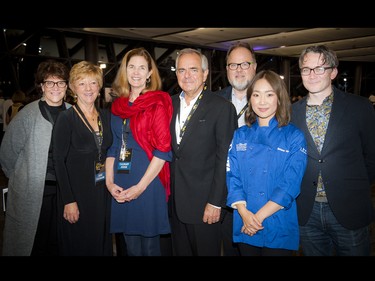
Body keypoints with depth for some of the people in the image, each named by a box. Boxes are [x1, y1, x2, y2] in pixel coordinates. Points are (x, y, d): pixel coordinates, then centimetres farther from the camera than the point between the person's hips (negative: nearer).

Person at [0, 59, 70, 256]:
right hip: (32, 192, -3)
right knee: (34, 244, 9)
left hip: (64, 189, 3)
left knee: (57, 243, 15)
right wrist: (20, 179, 4)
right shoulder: (28, 115, -8)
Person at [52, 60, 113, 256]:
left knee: (102, 241, 16)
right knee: (79, 245, 9)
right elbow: (59, 161, -12)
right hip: (77, 191, -5)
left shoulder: (106, 116, 6)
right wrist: (69, 201, -16)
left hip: (103, 190, 5)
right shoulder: (66, 118, -9)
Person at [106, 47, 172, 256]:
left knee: (149, 244, 7)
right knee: (130, 244, 15)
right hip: (121, 188, 5)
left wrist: (140, 186, -14)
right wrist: (110, 182, 1)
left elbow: (163, 149, -12)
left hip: (148, 185, -5)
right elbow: (113, 147, 13)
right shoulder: (118, 105, 11)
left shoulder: (158, 103, -5)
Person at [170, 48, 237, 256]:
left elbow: (224, 158, -11)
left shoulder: (222, 107, -9)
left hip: (204, 202, -5)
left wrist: (215, 202, -14)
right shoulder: (170, 104, 8)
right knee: (180, 250, 17)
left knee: (206, 250, 8)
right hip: (174, 201, 5)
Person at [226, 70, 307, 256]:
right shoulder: (240, 135, 5)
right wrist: (244, 213, -14)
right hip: (244, 227, 3)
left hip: (279, 228, -2)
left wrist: (259, 216, -14)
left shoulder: (294, 137, -4)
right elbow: (232, 177, 0)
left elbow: (290, 185, -11)